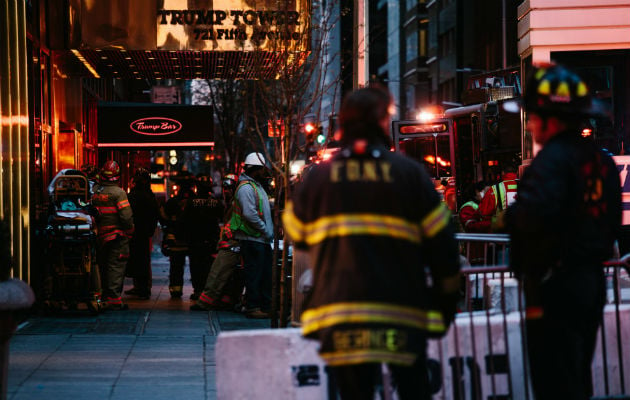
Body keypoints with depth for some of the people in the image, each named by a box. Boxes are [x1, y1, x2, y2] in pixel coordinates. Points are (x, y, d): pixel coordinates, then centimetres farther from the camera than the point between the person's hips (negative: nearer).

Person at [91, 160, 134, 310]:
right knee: (116, 266, -4)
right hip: (117, 235, -5)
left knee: (103, 266, 14)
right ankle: (113, 299, -9)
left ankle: (105, 298, 18)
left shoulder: (94, 192, 4)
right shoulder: (118, 192, -12)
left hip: (99, 235, 5)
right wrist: (129, 233, -2)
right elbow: (126, 216, -16)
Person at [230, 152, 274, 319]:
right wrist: (266, 230, -15)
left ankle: (267, 306, 16)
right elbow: (249, 214, -21)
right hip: (252, 238, -10)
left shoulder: (257, 186, 21)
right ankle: (252, 307, -4)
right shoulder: (246, 187, -13)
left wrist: (270, 230, 14)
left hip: (262, 239, 10)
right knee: (254, 274, -7)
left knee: (266, 274, 11)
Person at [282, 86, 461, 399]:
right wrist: (447, 300, 12)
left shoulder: (315, 179, 2)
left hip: (340, 317, 1)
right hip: (403, 315, 0)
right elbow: (441, 243, 1)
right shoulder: (410, 174, -1)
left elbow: (296, 236, 16)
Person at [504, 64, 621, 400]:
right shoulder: (600, 159, 12)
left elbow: (533, 217, -29)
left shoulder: (553, 159, -17)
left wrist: (510, 214, -10)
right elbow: (612, 223, 19)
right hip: (592, 282, 9)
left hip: (555, 286, -9)